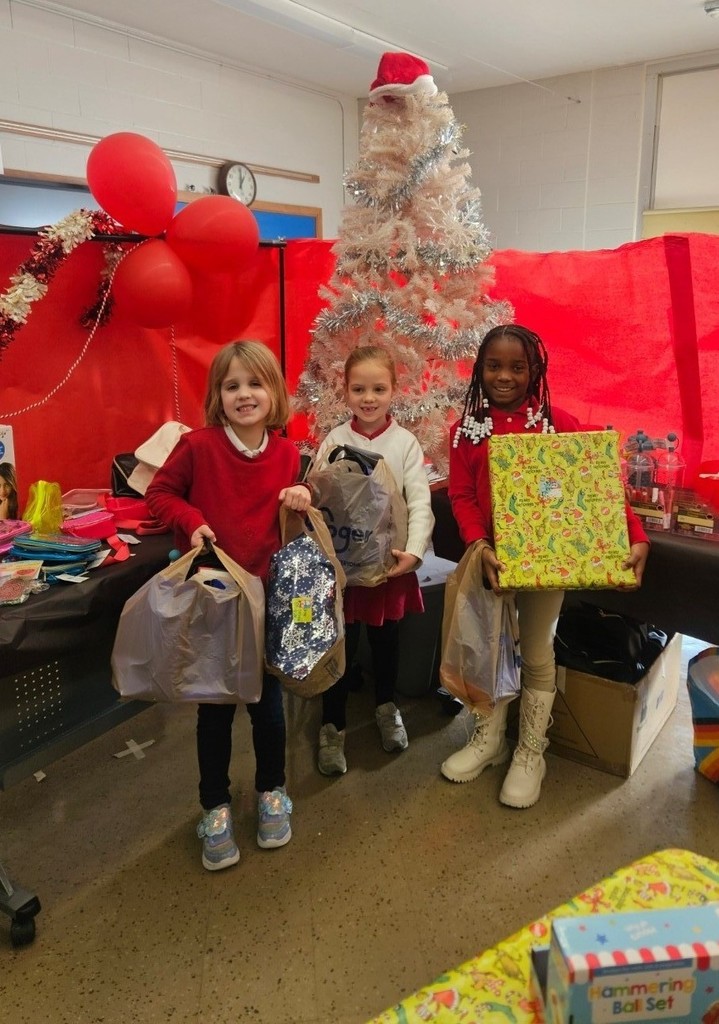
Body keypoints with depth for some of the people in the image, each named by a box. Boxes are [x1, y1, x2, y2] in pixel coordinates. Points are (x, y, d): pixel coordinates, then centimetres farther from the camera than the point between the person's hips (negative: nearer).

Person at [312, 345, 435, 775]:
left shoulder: (405, 442, -5)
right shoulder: (334, 441, -4)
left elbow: (420, 502, -10)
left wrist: (414, 551, -20)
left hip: (391, 560, 1)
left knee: (386, 638, 18)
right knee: (340, 642, 7)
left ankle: (387, 708, 42)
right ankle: (333, 726, 25)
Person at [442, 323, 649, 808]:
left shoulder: (559, 422, -7)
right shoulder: (467, 428, -1)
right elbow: (462, 496, -6)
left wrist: (636, 537, -21)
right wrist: (480, 546, -22)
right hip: (492, 557, 2)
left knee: (537, 654, 10)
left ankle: (531, 752, 29)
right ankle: (489, 739, 34)